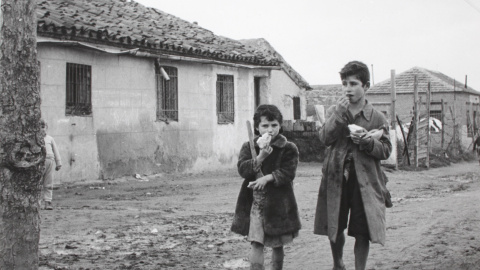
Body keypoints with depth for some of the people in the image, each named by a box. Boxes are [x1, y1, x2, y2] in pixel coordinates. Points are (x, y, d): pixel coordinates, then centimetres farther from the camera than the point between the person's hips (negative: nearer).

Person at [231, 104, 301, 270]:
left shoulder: (289, 149, -1)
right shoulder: (248, 147, 4)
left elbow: (288, 173, -11)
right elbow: (242, 169, -9)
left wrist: (267, 178, -23)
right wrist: (260, 157, -21)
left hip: (278, 201, 0)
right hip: (255, 200, 0)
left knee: (278, 244, 12)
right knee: (256, 243, -6)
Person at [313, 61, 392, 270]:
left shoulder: (377, 117, 1)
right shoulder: (334, 112, 6)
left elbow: (386, 150, 1)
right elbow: (325, 138, -10)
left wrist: (368, 141, -17)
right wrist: (339, 113, -18)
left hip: (364, 180, -2)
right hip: (336, 177, 2)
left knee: (362, 233, -1)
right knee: (334, 229, 12)